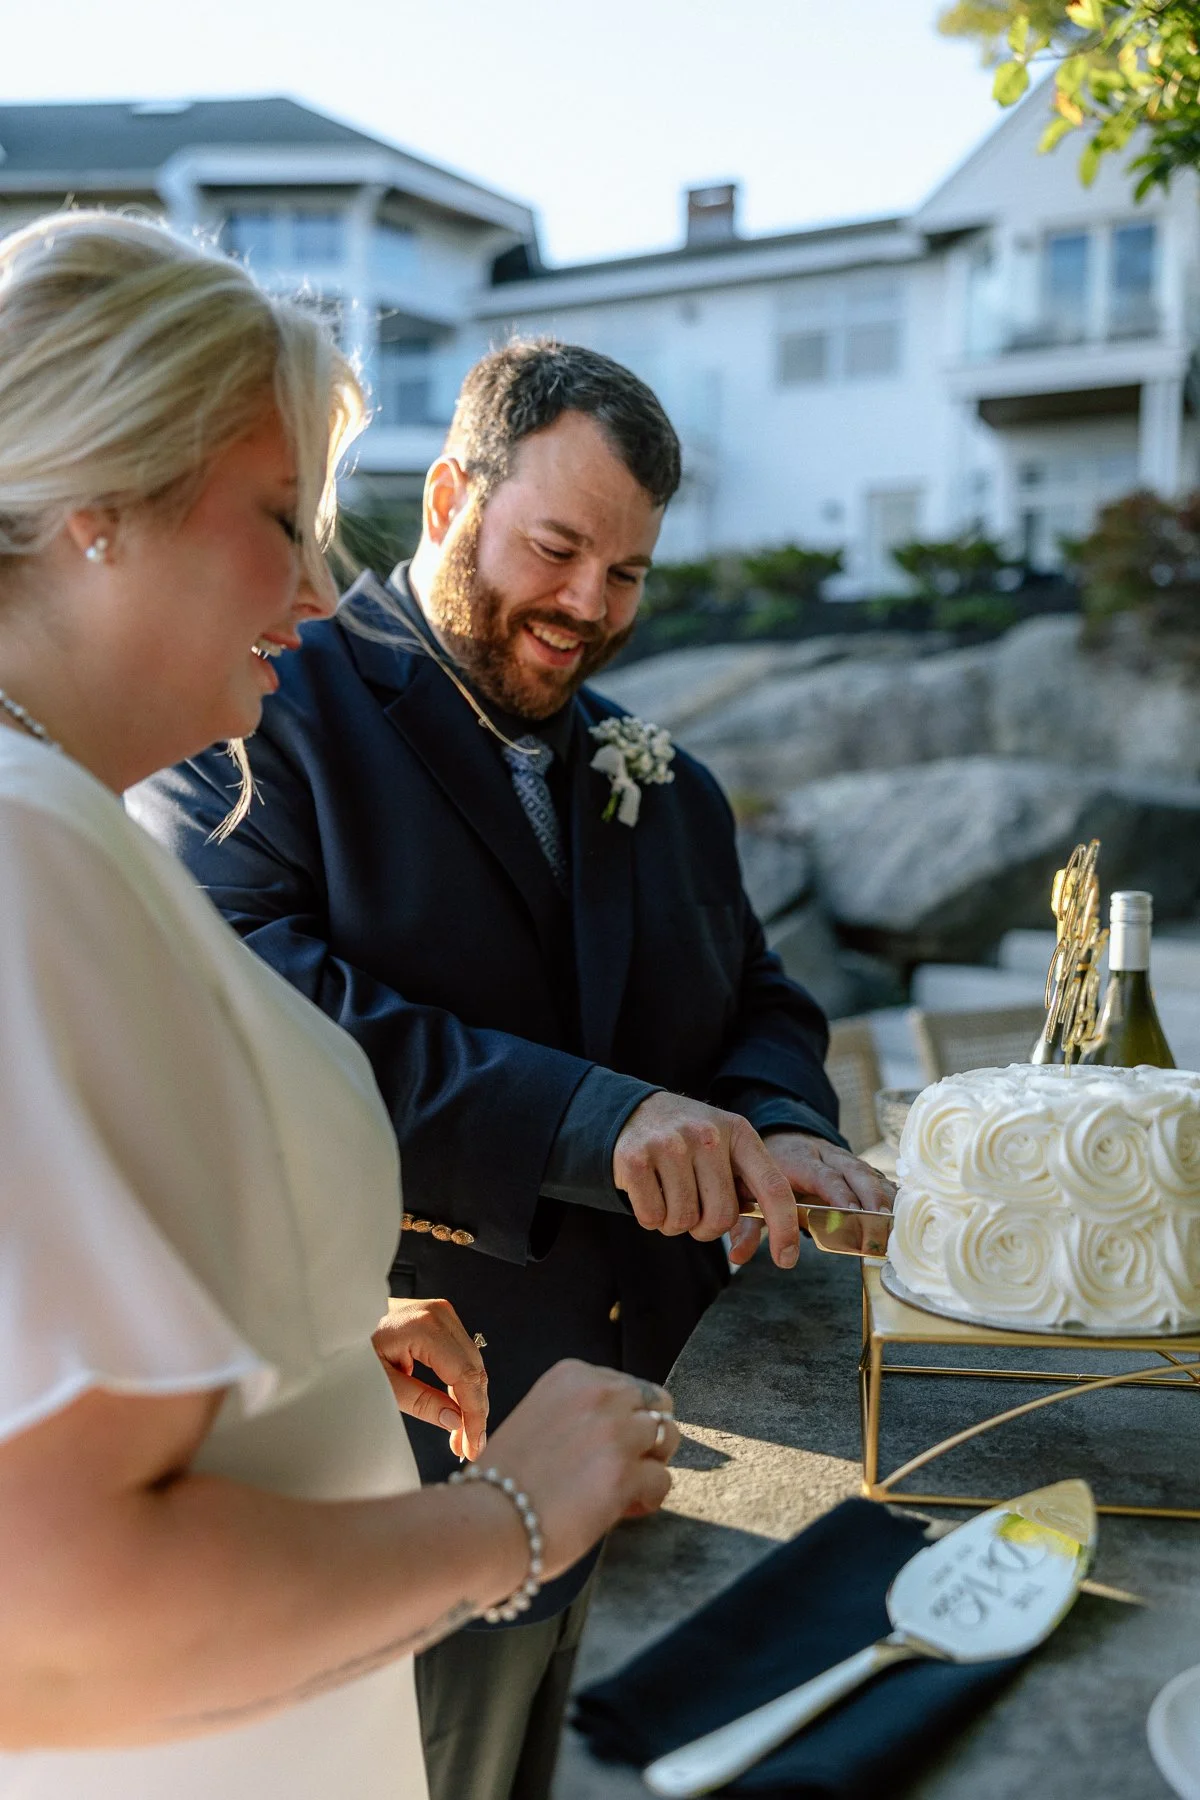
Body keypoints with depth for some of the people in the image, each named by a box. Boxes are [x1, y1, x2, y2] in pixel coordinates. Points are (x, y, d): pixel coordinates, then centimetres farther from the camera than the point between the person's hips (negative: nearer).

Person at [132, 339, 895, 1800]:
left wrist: (778, 1124, -11)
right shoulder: (269, 710, -13)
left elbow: (755, 998, 13)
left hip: (580, 1445, 6)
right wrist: (590, 1119, -34)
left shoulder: (658, 789, 10)